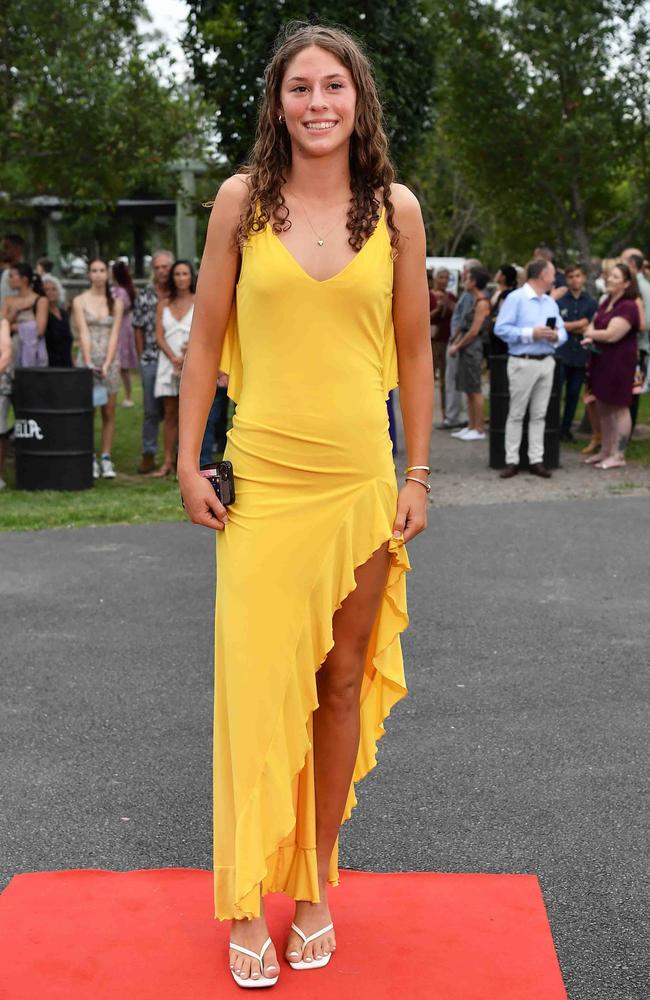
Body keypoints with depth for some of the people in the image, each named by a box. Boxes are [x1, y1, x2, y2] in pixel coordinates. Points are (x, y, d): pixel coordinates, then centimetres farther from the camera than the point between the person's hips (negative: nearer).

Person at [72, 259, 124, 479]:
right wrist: (89, 363, -16)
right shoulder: (80, 301, 3)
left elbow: (114, 335, 0)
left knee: (109, 413, 1)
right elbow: (83, 334, -5)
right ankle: (89, 460, 0)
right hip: (87, 360, -2)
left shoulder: (116, 303, 8)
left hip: (109, 361, 2)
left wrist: (107, 364, -12)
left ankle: (106, 458, 6)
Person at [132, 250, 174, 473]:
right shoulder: (144, 296, 6)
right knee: (151, 410, 6)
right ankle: (148, 454, 14)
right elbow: (139, 328, 10)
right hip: (151, 360, 1)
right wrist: (142, 356, 4)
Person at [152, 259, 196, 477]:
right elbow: (159, 335, 6)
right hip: (168, 362, 3)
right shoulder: (164, 304, 13)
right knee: (170, 413, 2)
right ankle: (168, 462, 3)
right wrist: (174, 357, -8)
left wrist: (188, 356, -13)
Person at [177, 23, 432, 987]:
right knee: (257, 680, -1)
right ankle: (250, 902, 13)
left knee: (343, 679, 9)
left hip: (361, 478, 1)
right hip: (263, 479, -1)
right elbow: (205, 340, 5)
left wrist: (418, 475, 5)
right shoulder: (242, 201, 2)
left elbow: (414, 352, 7)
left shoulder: (396, 209, 4)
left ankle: (318, 880, 24)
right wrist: (190, 462, 0)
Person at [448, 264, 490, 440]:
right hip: (466, 349, 9)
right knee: (468, 390, 11)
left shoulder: (482, 303, -13)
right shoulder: (475, 301, 15)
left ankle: (479, 429, -2)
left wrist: (457, 346, -8)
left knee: (475, 390, -6)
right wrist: (455, 344, 9)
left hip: (473, 348, -9)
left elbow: (474, 331, -17)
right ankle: (471, 426, 15)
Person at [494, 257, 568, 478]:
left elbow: (563, 332, 14)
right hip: (522, 362, -6)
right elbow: (501, 328, -13)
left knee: (539, 414, 7)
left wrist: (556, 336, -10)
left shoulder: (551, 302, 17)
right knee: (516, 414, -1)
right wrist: (530, 334, -16)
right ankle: (512, 461, 2)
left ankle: (536, 460, 10)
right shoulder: (515, 298, -5)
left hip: (546, 362, 6)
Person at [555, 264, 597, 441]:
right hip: (560, 355, -2)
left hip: (580, 356, 2)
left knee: (573, 395, 8)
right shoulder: (559, 302, 2)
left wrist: (568, 326, -7)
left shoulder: (592, 304, 7)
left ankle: (566, 429, 19)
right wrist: (579, 325, -7)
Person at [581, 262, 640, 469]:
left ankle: (618, 455, 4)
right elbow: (594, 323, 17)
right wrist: (590, 338, -6)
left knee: (619, 408, -1)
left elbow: (611, 335, -22)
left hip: (619, 363, -9)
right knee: (603, 407, 14)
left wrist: (590, 334, -5)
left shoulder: (628, 307, -15)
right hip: (601, 361, 9)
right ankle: (605, 451, 24)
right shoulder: (607, 302, 13)